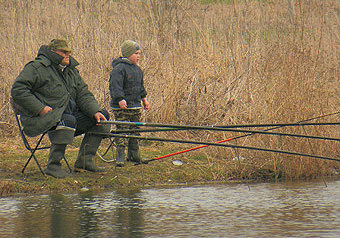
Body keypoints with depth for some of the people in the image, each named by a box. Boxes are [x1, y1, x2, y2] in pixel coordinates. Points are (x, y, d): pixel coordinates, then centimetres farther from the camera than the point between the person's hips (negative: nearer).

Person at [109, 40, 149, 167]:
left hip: (136, 106, 8)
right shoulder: (119, 68, -13)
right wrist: (120, 99, -26)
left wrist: (144, 98, 25)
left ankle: (133, 155, 21)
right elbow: (115, 86, -19)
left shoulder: (137, 69, 15)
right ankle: (120, 156, -7)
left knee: (135, 131, 12)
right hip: (122, 107, -8)